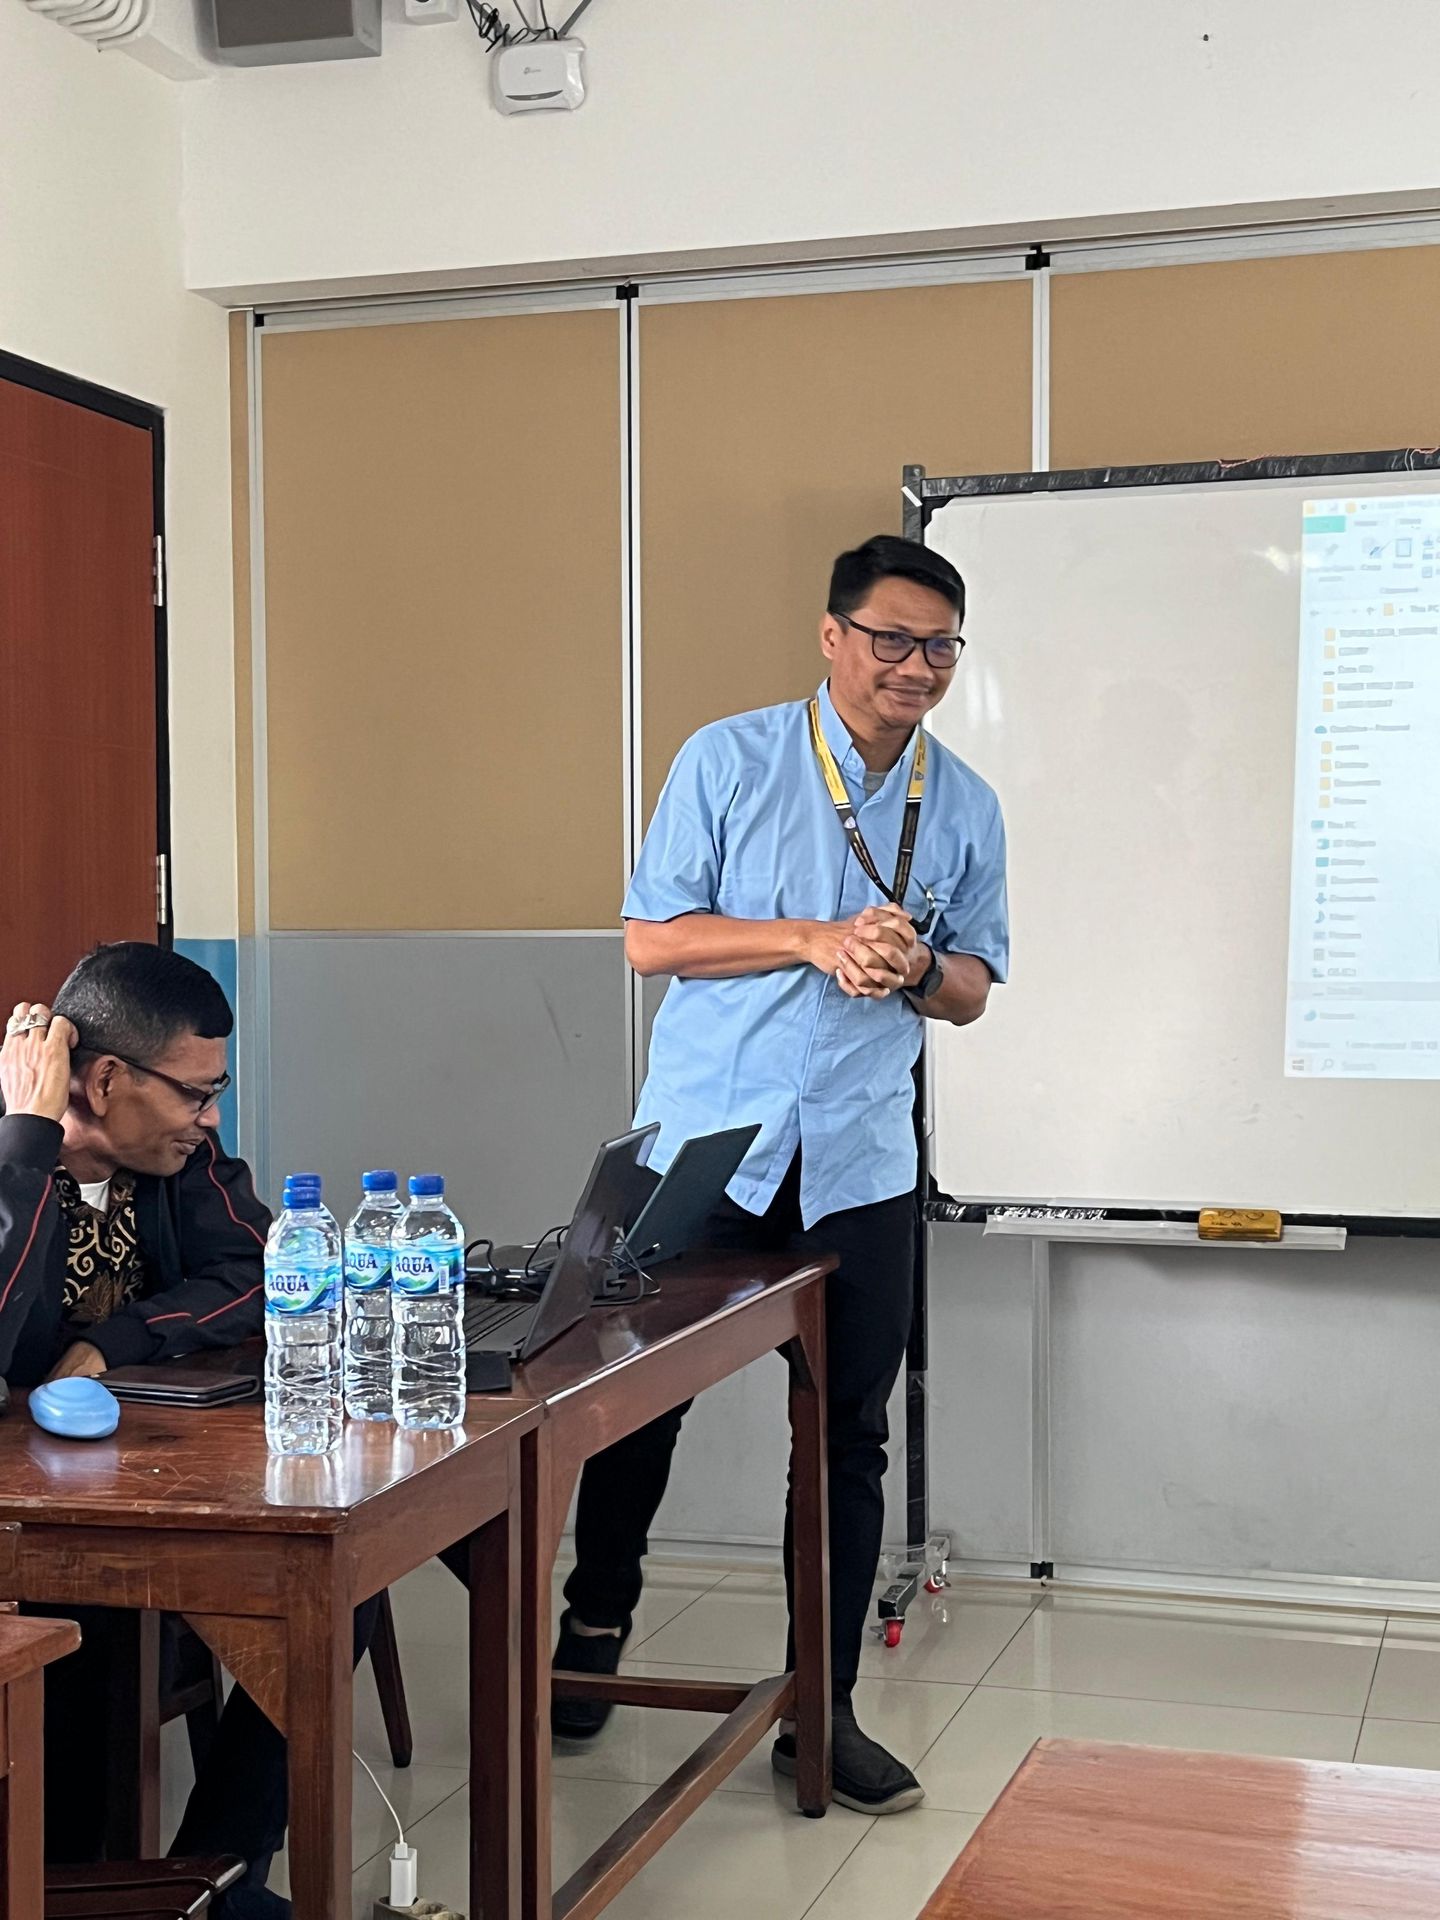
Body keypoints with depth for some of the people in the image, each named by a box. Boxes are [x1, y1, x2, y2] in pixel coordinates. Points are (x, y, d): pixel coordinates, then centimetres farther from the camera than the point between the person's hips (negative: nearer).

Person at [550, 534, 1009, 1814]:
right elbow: (650, 938, -7)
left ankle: (823, 1711, 18)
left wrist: (918, 965, -13)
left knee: (849, 1437, 6)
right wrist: (815, 940, -18)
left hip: (859, 1166, 3)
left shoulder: (966, 808, 5)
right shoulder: (729, 761, -4)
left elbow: (973, 989, 11)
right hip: (703, 1140, -2)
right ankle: (595, 1626, 32)